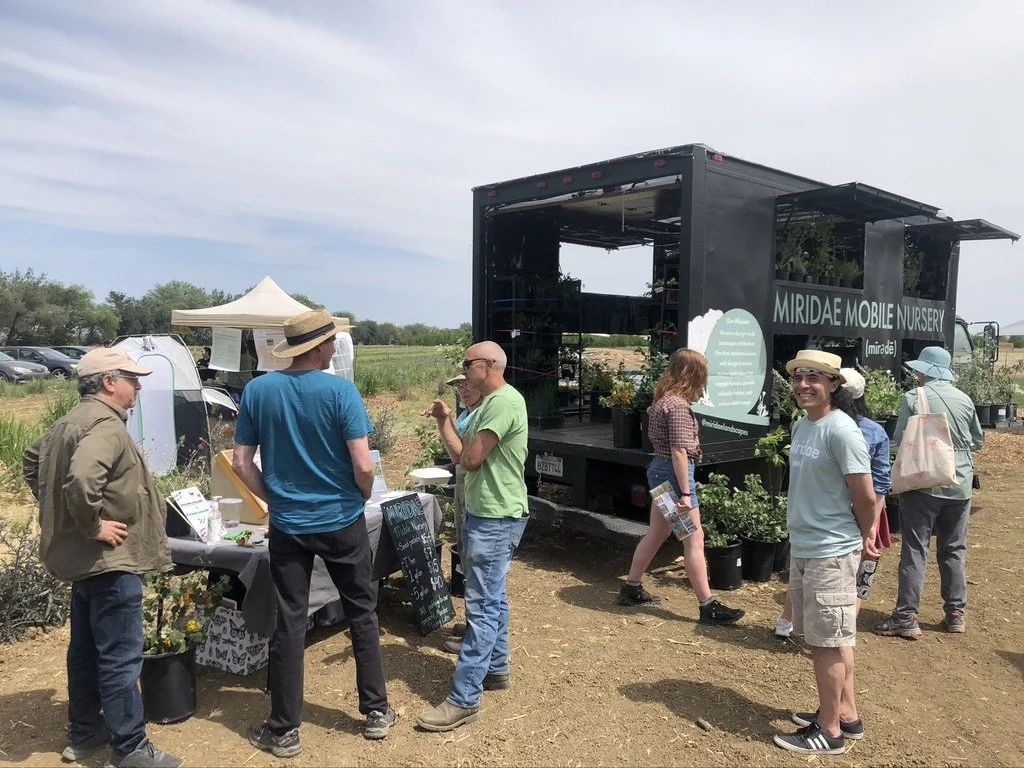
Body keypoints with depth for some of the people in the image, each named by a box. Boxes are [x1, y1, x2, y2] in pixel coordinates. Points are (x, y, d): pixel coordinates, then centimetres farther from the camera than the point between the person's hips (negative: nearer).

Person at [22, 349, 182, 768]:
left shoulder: (72, 421, 12)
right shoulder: (106, 425, -21)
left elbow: (33, 459, 25)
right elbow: (81, 478, -38)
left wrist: (59, 512, 20)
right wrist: (93, 526, -24)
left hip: (83, 559, 11)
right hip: (110, 560, -11)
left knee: (85, 649, 20)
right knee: (120, 658, -2)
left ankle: (83, 733, 34)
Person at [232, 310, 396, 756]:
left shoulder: (257, 391, -5)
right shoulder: (340, 391, -15)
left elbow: (241, 463, -1)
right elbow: (363, 466, -18)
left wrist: (274, 500, 12)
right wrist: (363, 497, 2)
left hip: (287, 526, 2)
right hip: (342, 522, -2)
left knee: (289, 624, 11)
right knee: (362, 615, 14)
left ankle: (284, 730, 21)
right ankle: (376, 712, 25)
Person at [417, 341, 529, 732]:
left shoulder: (505, 401, -20)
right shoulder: (487, 404, 15)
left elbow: (471, 460, -21)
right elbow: (465, 456, 14)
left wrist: (469, 450, -1)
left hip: (496, 518, -11)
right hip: (484, 514, 11)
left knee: (482, 607, -7)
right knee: (493, 598, 19)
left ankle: (464, 700, -2)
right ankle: (496, 670, 33)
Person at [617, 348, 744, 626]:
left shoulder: (663, 399, 10)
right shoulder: (678, 405, -19)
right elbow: (679, 452, -22)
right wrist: (685, 493, -21)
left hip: (659, 469, 10)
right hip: (674, 473, -10)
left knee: (656, 533, 19)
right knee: (694, 540, -1)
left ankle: (631, 588, 29)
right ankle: (708, 607, 7)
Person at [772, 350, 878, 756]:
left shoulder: (841, 430, -19)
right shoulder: (802, 425, 7)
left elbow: (866, 496, -15)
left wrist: (864, 537, 0)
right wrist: (801, 536, 11)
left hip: (831, 552, -8)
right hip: (801, 548, 9)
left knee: (827, 642, 3)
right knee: (831, 639, 19)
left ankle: (830, 731, 18)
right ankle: (846, 715, 35)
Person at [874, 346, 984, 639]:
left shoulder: (914, 398, -10)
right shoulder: (964, 399, 3)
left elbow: (900, 440, -7)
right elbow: (978, 441, 13)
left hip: (923, 484, -4)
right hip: (960, 485, 4)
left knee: (915, 550, 0)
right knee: (954, 550, 15)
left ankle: (906, 617, 1)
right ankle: (956, 613, 23)